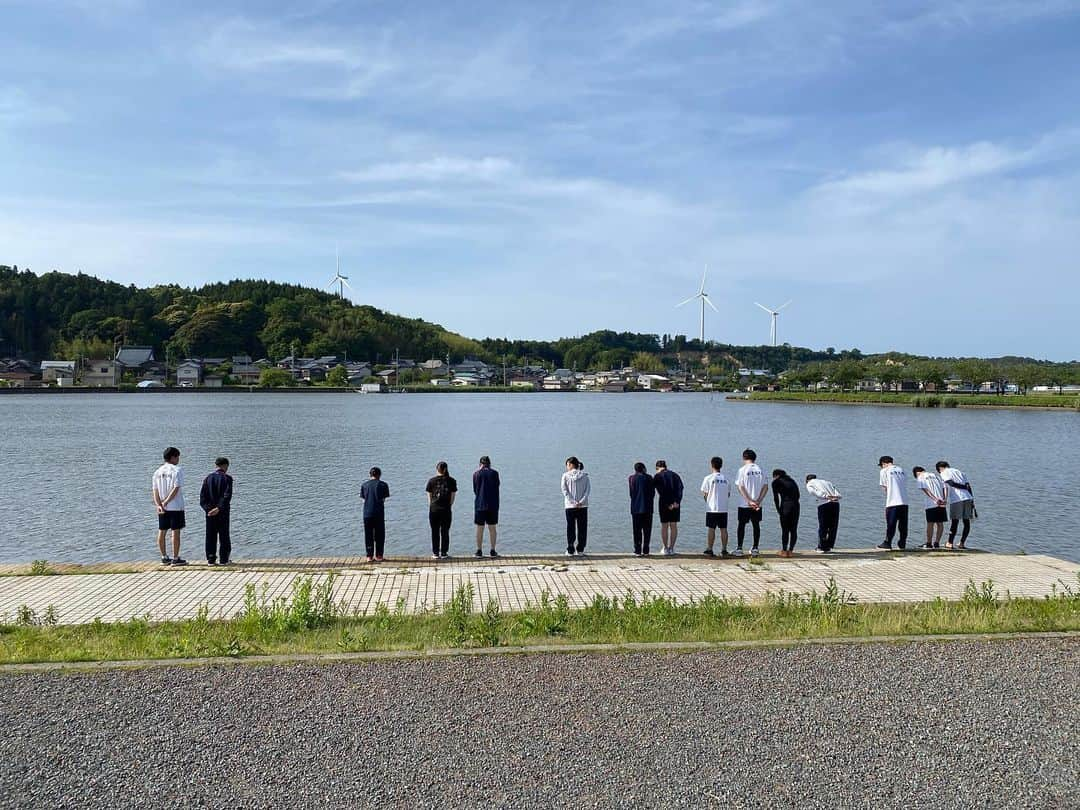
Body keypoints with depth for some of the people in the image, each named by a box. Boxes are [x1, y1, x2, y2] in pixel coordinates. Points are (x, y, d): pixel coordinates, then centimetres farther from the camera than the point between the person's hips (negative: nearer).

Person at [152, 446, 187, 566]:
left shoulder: (158, 471, 9)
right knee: (175, 531, -1)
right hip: (176, 506, -6)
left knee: (161, 532, 11)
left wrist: (159, 504, -4)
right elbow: (176, 489, -17)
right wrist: (166, 502, -14)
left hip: (162, 508, 6)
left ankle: (164, 557, 17)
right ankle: (175, 559, 2)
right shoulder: (177, 470, -9)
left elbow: (155, 490, 3)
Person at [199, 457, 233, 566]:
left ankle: (211, 559, 8)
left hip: (209, 512, 3)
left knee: (210, 536, 8)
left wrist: (208, 508, -7)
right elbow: (227, 496, -16)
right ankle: (223, 559, 5)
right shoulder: (227, 478, -7)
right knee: (224, 536, 5)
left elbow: (202, 496, -2)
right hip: (223, 512, -3)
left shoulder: (208, 478, 4)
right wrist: (219, 508, -15)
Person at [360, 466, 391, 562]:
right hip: (379, 513, -2)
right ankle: (379, 556, 10)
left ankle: (369, 556, 9)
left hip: (367, 513, 2)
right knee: (379, 535, 8)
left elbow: (363, 499, 5)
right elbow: (383, 499, 2)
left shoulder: (364, 485, 4)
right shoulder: (383, 485, -2)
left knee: (368, 535, 9)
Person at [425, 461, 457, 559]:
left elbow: (429, 497, 2)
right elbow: (453, 497, 1)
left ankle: (435, 553, 11)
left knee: (435, 532, 8)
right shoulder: (451, 481, -1)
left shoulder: (431, 481, -2)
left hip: (434, 509, 0)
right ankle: (444, 553, 9)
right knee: (445, 532, 7)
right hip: (446, 510, 0)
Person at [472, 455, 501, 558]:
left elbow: (474, 490, 6)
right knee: (492, 528, 7)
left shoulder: (476, 474, -3)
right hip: (493, 504, 0)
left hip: (480, 504, 0)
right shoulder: (494, 473, -2)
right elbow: (496, 488, 5)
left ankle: (479, 551, 8)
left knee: (479, 528, 7)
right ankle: (493, 551, 9)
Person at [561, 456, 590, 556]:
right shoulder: (584, 475, 4)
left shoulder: (566, 475, -2)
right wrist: (581, 501, -10)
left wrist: (572, 502, -11)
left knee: (570, 528, 5)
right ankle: (580, 550, 10)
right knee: (582, 528, 9)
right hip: (583, 506, 1)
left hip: (570, 506, -1)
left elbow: (564, 489, -9)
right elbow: (588, 489, -4)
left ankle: (570, 550, 4)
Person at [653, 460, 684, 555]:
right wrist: (677, 501, -10)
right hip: (676, 503, 4)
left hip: (664, 503, -4)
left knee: (664, 526, 3)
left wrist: (667, 504, -9)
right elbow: (681, 487, 0)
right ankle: (672, 548, 10)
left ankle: (665, 549, 6)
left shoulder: (657, 476, 1)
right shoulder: (675, 474, 13)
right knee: (673, 525, 8)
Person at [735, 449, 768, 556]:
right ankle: (755, 548, 14)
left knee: (742, 525, 6)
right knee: (756, 525, 11)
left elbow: (740, 487, -13)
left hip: (744, 504, -3)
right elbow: (765, 487, -1)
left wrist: (749, 501, -12)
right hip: (757, 504, 3)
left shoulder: (742, 470, -8)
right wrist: (758, 501, -5)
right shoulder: (760, 470, 3)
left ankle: (739, 548, 6)